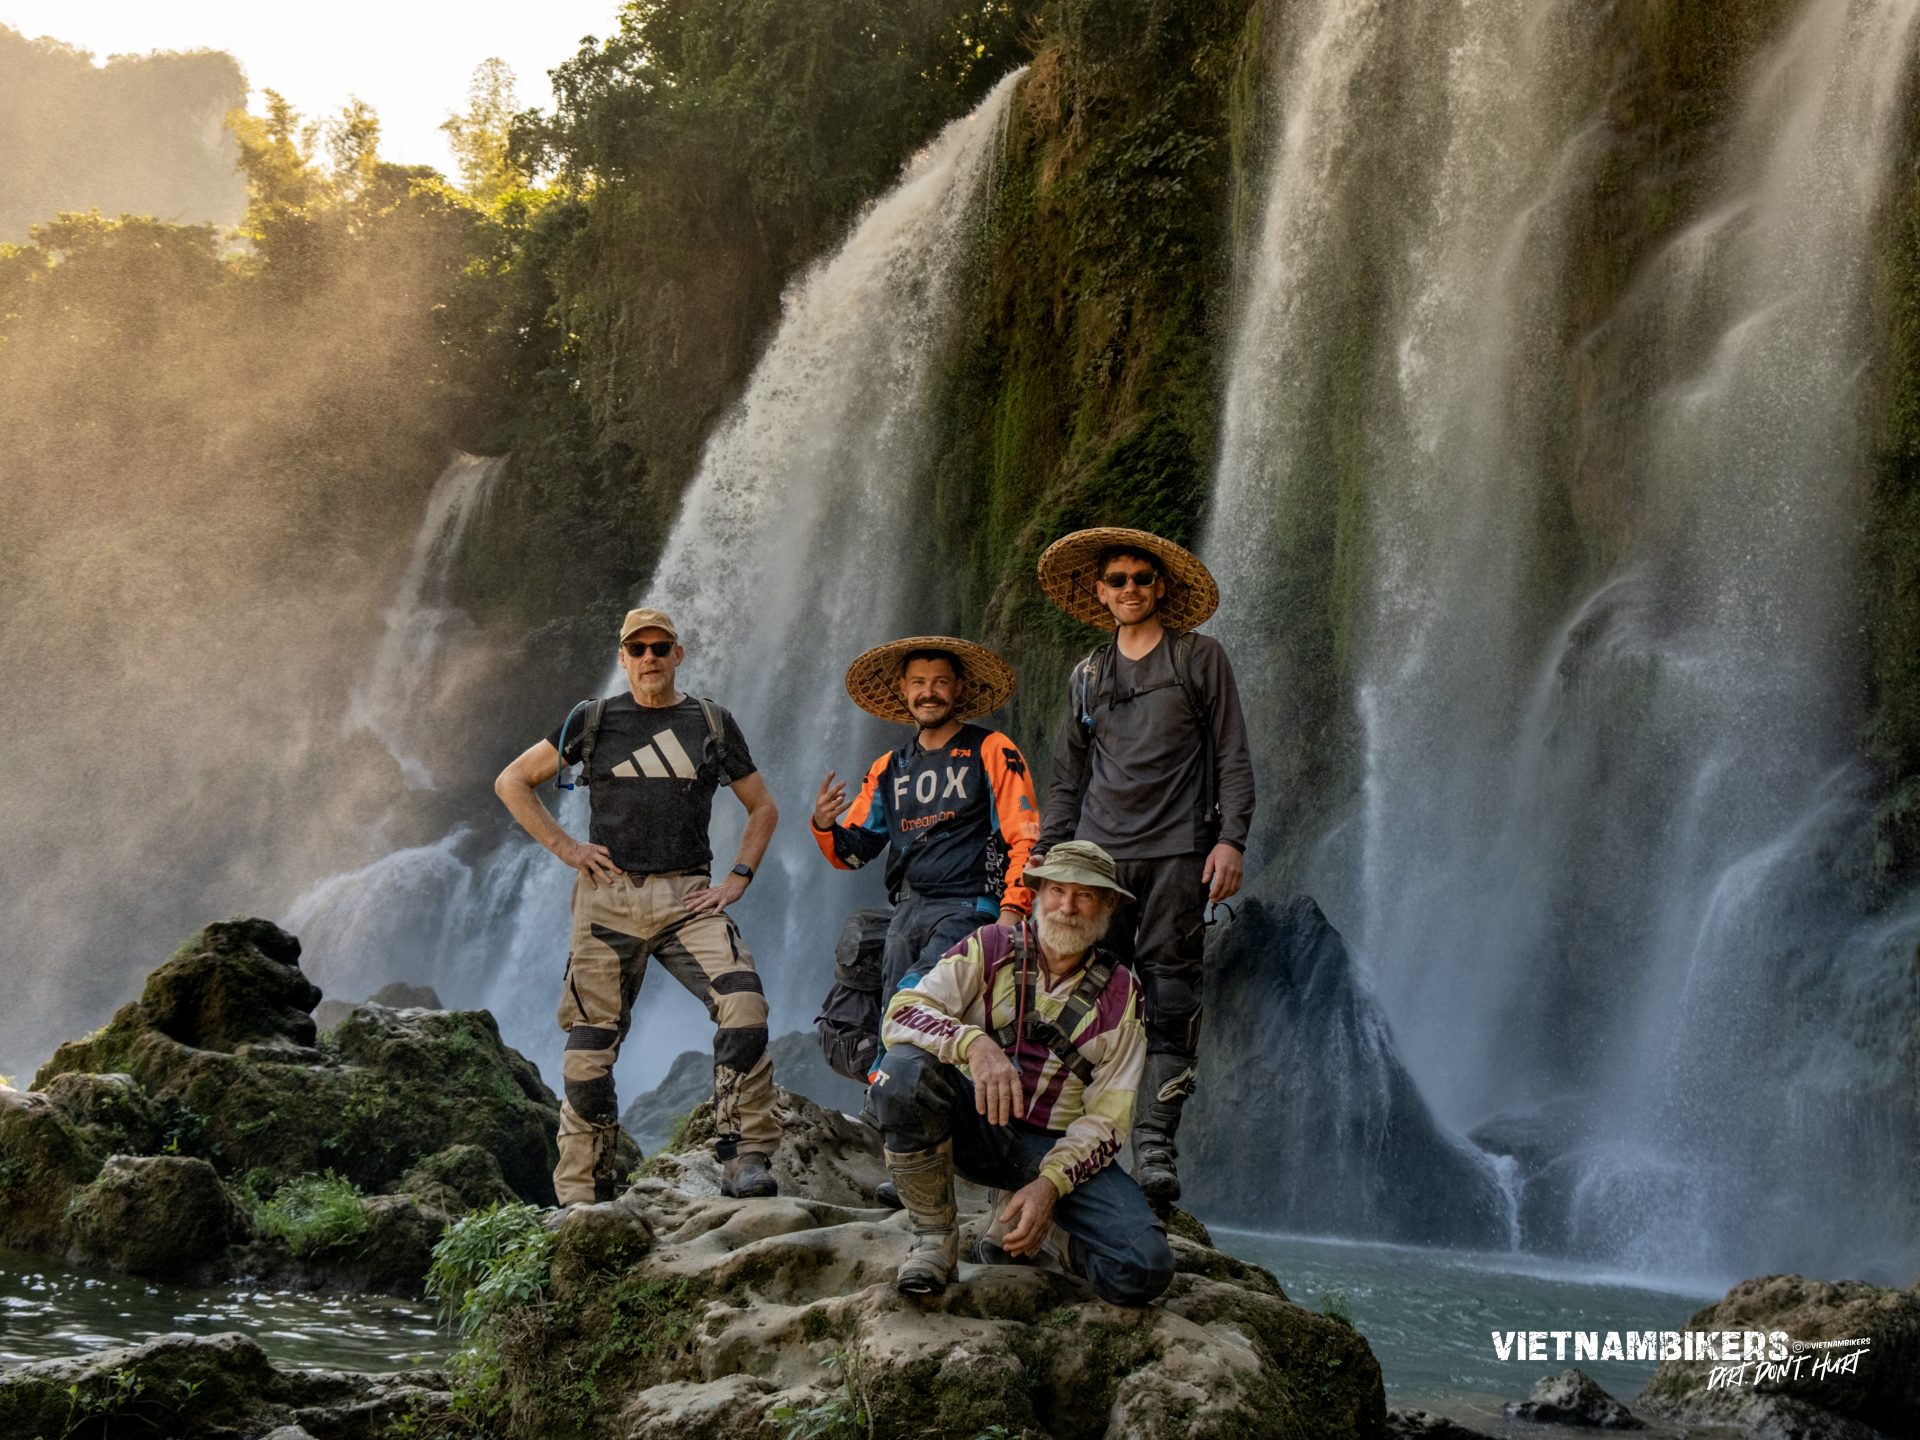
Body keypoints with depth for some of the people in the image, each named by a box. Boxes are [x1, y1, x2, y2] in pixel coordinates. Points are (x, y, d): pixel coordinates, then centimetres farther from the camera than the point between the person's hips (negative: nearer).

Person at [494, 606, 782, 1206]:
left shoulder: (713, 723, 12)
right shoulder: (593, 722, 9)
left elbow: (763, 808, 20)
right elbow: (512, 782, 14)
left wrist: (738, 878, 6)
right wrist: (565, 847, 4)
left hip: (688, 898, 0)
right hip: (609, 897, 0)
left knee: (744, 1006, -24)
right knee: (590, 1050, -1)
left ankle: (745, 1158, -17)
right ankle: (581, 1197, 11)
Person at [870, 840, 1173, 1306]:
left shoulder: (1120, 994, 2)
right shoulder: (991, 948, -1)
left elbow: (1107, 1118, -3)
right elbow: (902, 1013, -15)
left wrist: (1051, 1183, -20)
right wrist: (974, 1043, -35)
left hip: (1058, 1147, 1)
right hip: (975, 1125, -1)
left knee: (1145, 1270, -23)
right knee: (904, 1069, -33)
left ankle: (1023, 1226, 9)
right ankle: (935, 1237, -12)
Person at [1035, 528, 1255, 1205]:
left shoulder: (1200, 658, 9)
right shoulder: (1087, 676, 18)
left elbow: (1232, 757, 4)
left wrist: (1231, 839, -7)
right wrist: (1047, 857, 14)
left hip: (1175, 852, -3)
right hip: (1098, 852, 3)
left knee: (1169, 992, -8)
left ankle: (1155, 1145, -9)